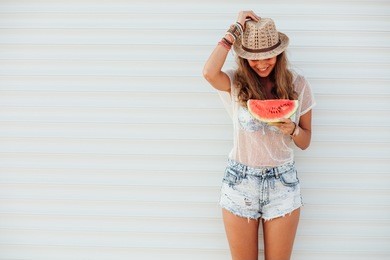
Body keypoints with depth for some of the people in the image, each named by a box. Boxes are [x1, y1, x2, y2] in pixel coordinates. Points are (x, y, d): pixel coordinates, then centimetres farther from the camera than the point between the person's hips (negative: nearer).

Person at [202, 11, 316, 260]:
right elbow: (209, 73, -30)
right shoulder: (237, 81, -5)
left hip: (283, 183, 1)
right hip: (240, 183, 0)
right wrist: (236, 29, -19)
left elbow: (305, 142, 5)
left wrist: (292, 129, -18)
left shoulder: (298, 84, -2)